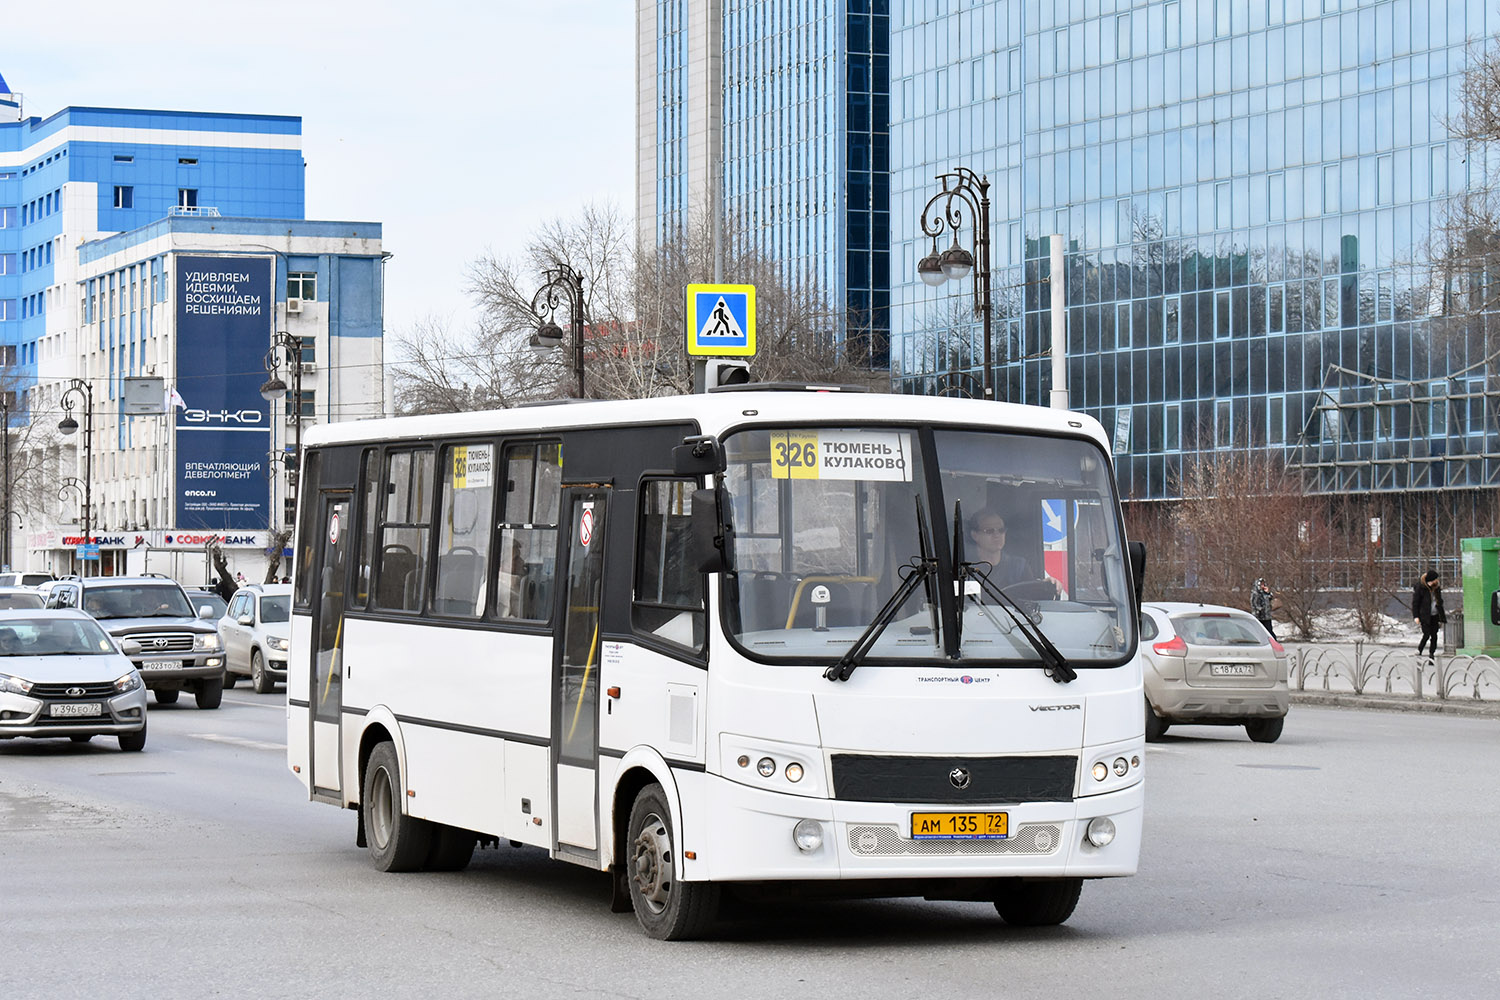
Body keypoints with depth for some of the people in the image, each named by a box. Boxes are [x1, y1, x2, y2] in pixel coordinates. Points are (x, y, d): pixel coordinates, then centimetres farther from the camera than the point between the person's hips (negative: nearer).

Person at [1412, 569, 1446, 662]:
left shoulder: (1437, 587, 10)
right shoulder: (1421, 586, -7)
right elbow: (1415, 602, -6)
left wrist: (1441, 618, 19)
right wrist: (1416, 616, -13)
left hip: (1435, 616, 5)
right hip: (1425, 615, -5)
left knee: (1434, 636, 1)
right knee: (1427, 634, -13)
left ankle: (1431, 657, 8)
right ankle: (1419, 651, 9)